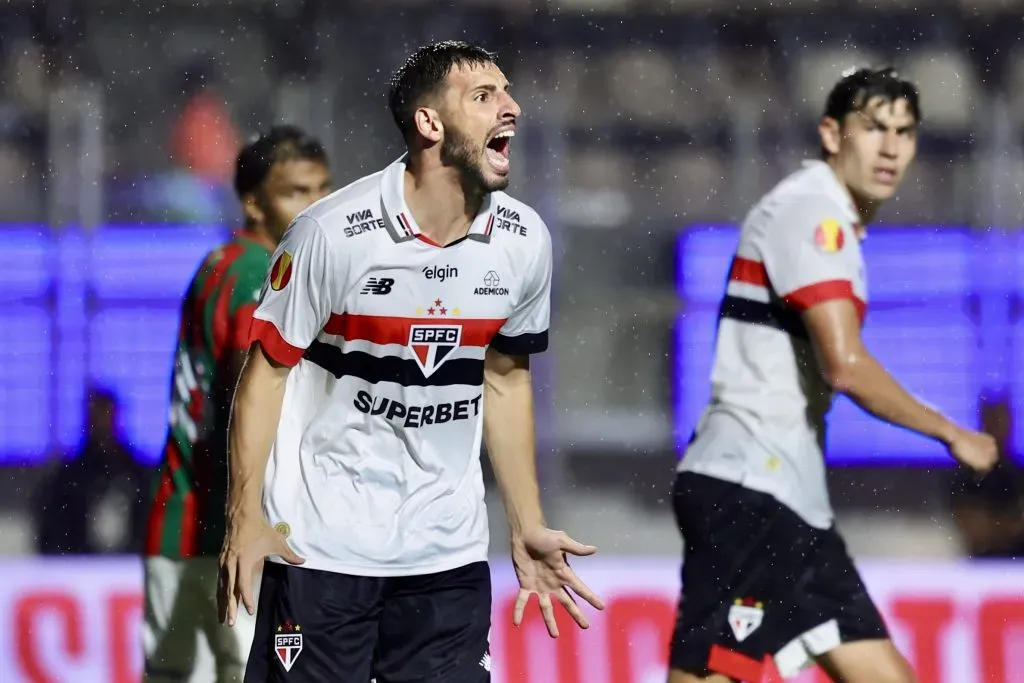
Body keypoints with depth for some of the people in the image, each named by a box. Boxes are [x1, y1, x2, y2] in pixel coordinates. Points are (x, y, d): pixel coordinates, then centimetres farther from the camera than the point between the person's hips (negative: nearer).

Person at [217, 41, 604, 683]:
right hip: (321, 545, -4)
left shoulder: (525, 240, 0)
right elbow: (268, 368, -6)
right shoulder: (336, 232, -14)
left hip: (450, 553, 4)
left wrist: (528, 529, 15)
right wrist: (245, 520, -10)